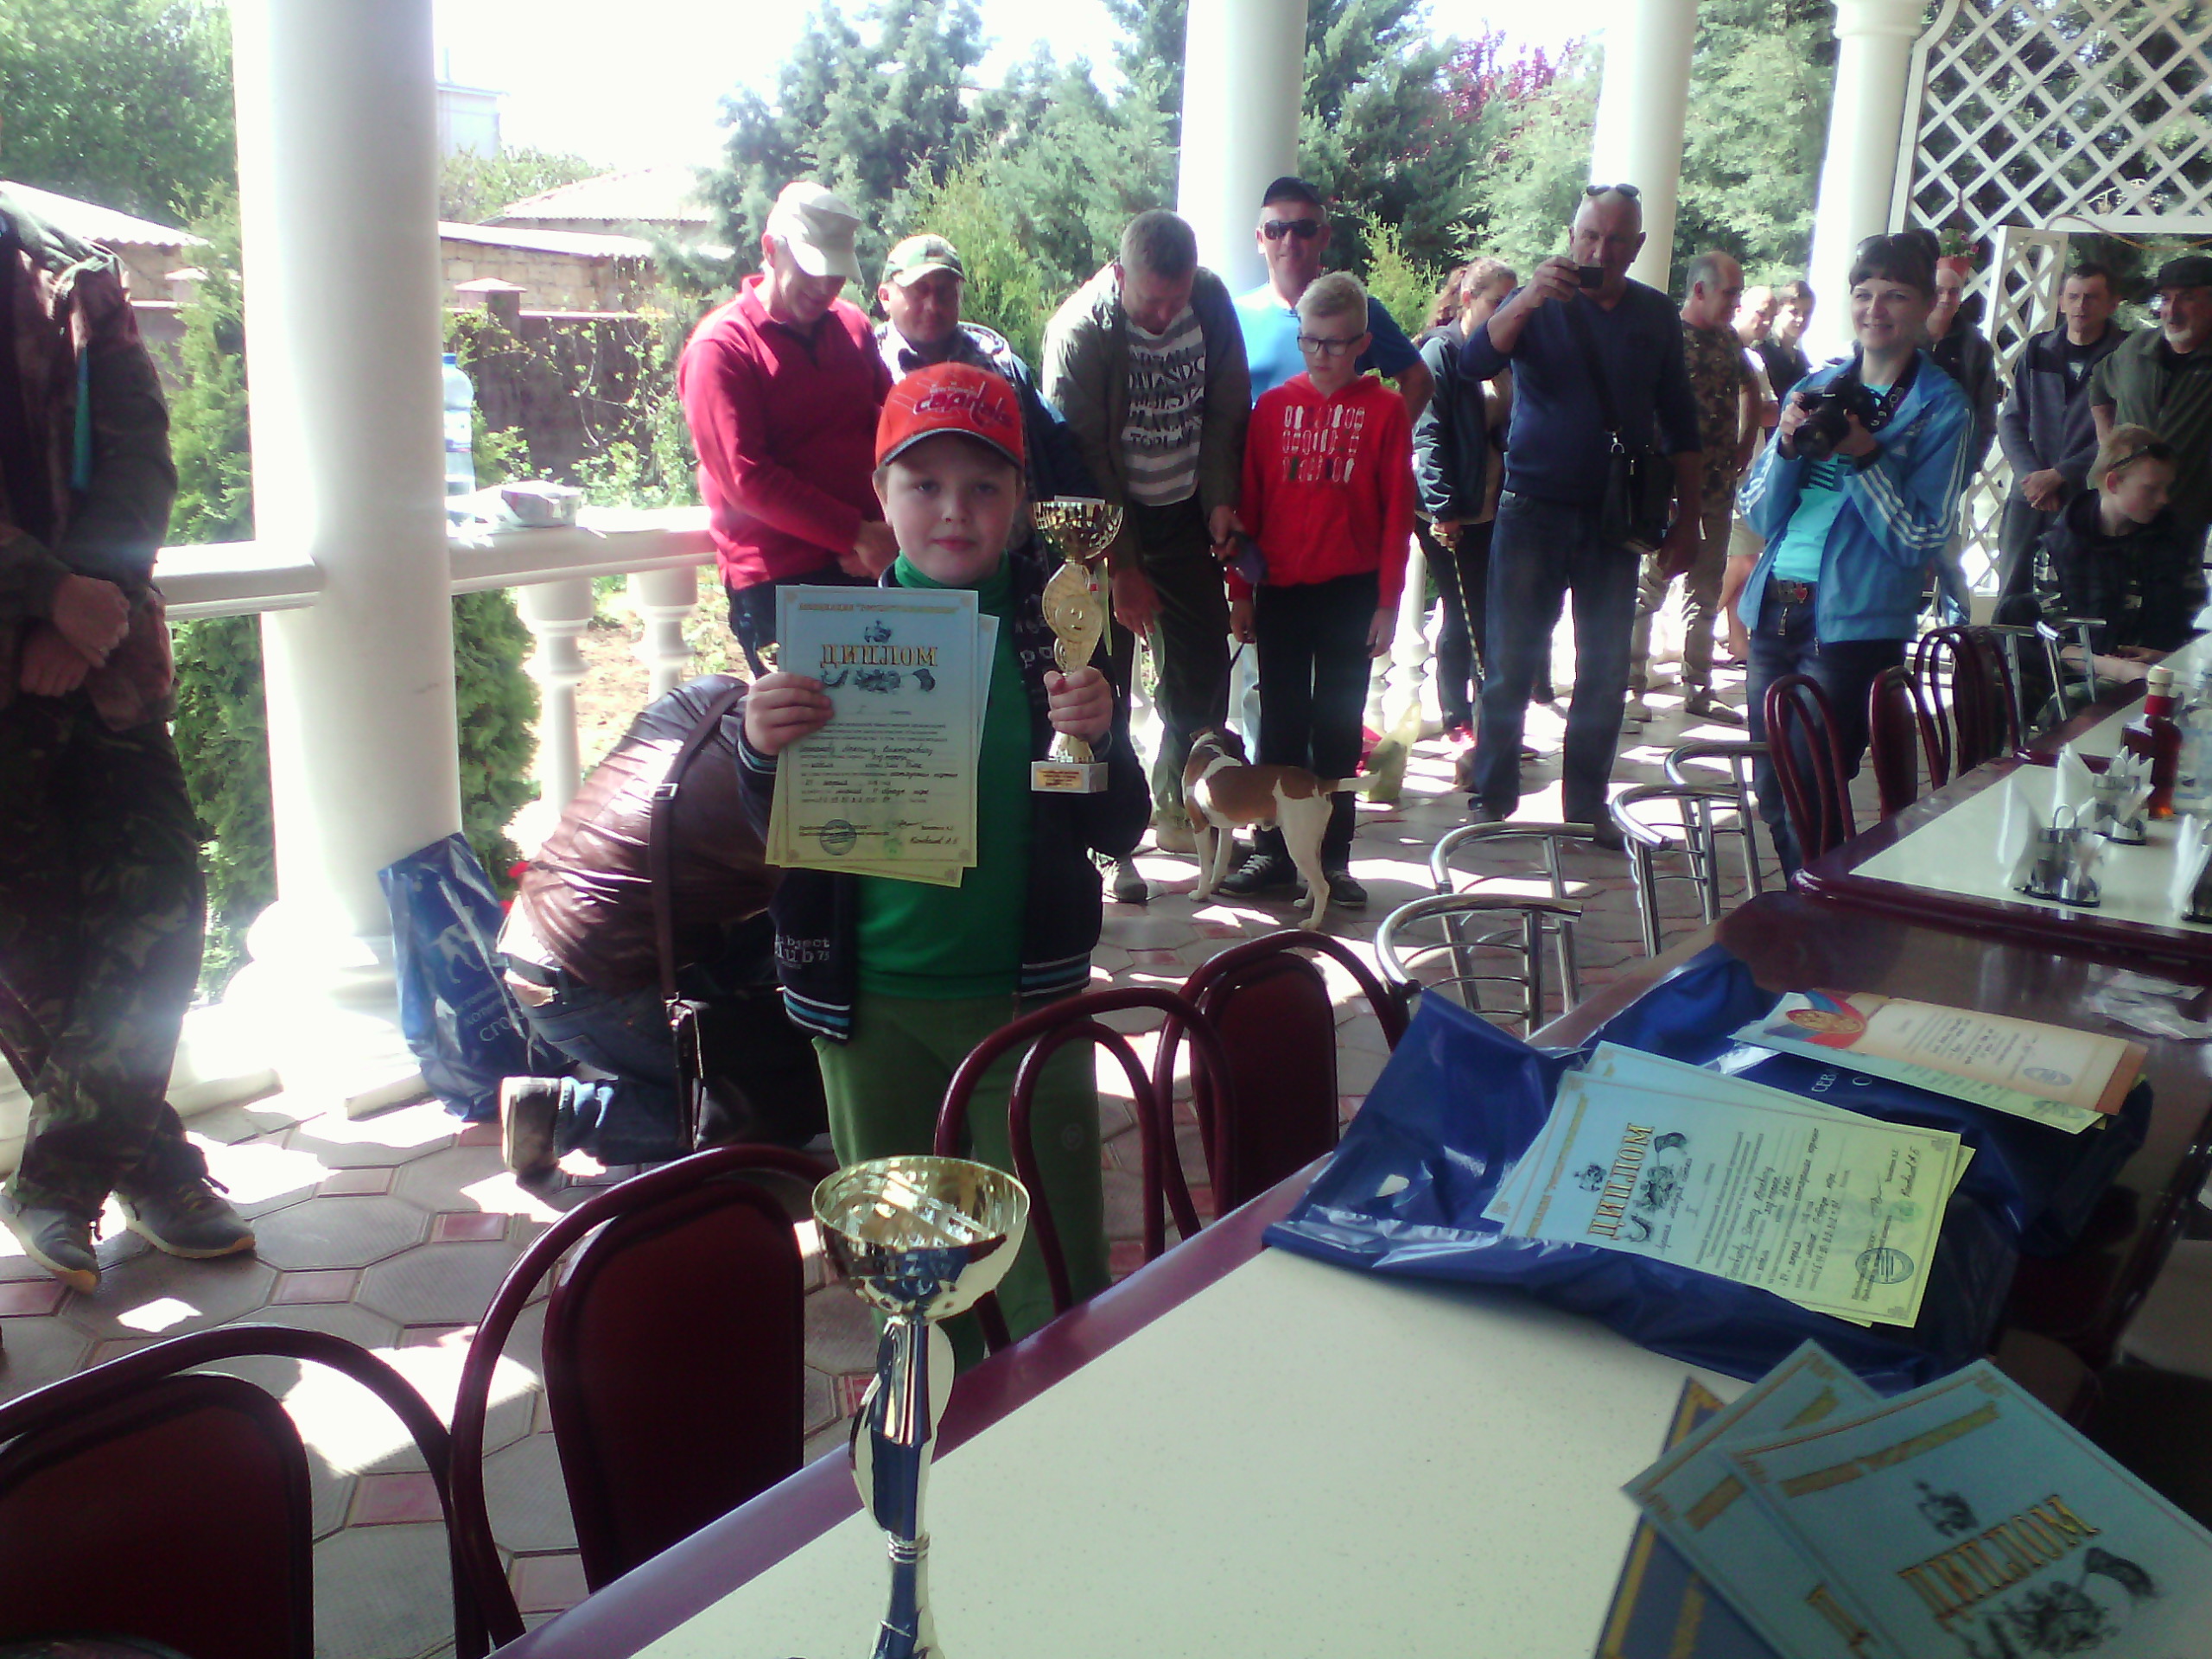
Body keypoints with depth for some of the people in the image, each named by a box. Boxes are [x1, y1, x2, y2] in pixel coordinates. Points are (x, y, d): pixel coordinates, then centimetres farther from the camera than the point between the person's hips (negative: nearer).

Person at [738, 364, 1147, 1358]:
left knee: (1055, 1283, 4)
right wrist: (763, 753, -18)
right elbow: (781, 836, 3)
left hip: (1025, 996, -1)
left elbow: (1117, 833, -2)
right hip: (872, 1004, 2)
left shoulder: (1054, 625, -4)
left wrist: (1098, 741, -22)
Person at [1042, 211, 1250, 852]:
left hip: (1184, 512, 5)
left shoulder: (1210, 300, -6)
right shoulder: (1080, 330, -20)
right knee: (1103, 676, -4)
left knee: (1203, 663, 7)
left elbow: (1226, 412, 4)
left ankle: (1180, 803, 24)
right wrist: (1122, 567, -16)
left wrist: (1220, 500, -8)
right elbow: (1082, 461, -17)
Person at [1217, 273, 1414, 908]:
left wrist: (1387, 600, -5)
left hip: (1350, 592, -2)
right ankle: (1274, 851, 14)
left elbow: (1397, 511, -2)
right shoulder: (1274, 405, 4)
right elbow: (1247, 502, 6)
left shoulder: (1384, 409, -1)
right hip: (1280, 589, 2)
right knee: (1280, 723, 7)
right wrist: (1241, 591, 3)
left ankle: (1333, 857, 14)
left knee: (1338, 727, 6)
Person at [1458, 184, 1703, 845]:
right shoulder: (1538, 304, 0)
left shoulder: (1656, 315, 8)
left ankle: (1587, 804, 17)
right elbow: (1474, 363, -19)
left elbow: (1680, 424, 10)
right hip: (1533, 511, -2)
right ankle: (1491, 797, 11)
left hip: (1615, 518, 3)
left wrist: (1687, 518, 6)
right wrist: (1527, 300, -33)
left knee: (1605, 669, 6)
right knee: (1511, 662, 0)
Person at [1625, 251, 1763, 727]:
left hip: (1718, 486, 8)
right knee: (1650, 585, -2)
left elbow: (1750, 389, 27)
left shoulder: (1729, 339, 11)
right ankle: (1631, 687, 5)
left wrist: (1745, 445, 15)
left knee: (1706, 590, 12)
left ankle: (1698, 689, 21)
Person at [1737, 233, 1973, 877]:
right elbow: (1761, 517, 9)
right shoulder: (1816, 388, 12)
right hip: (1774, 609, 5)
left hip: (1853, 625, -5)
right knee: (1771, 796, 13)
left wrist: (1862, 456, -17)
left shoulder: (1942, 408, -2)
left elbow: (1921, 540, -9)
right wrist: (1788, 443, -8)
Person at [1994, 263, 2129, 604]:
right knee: (2011, 592, 3)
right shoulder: (2038, 351, 12)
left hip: (2086, 498, -3)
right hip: (2028, 497, 3)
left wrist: (2059, 475, -13)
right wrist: (2031, 475, -7)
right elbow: (2011, 420, 8)